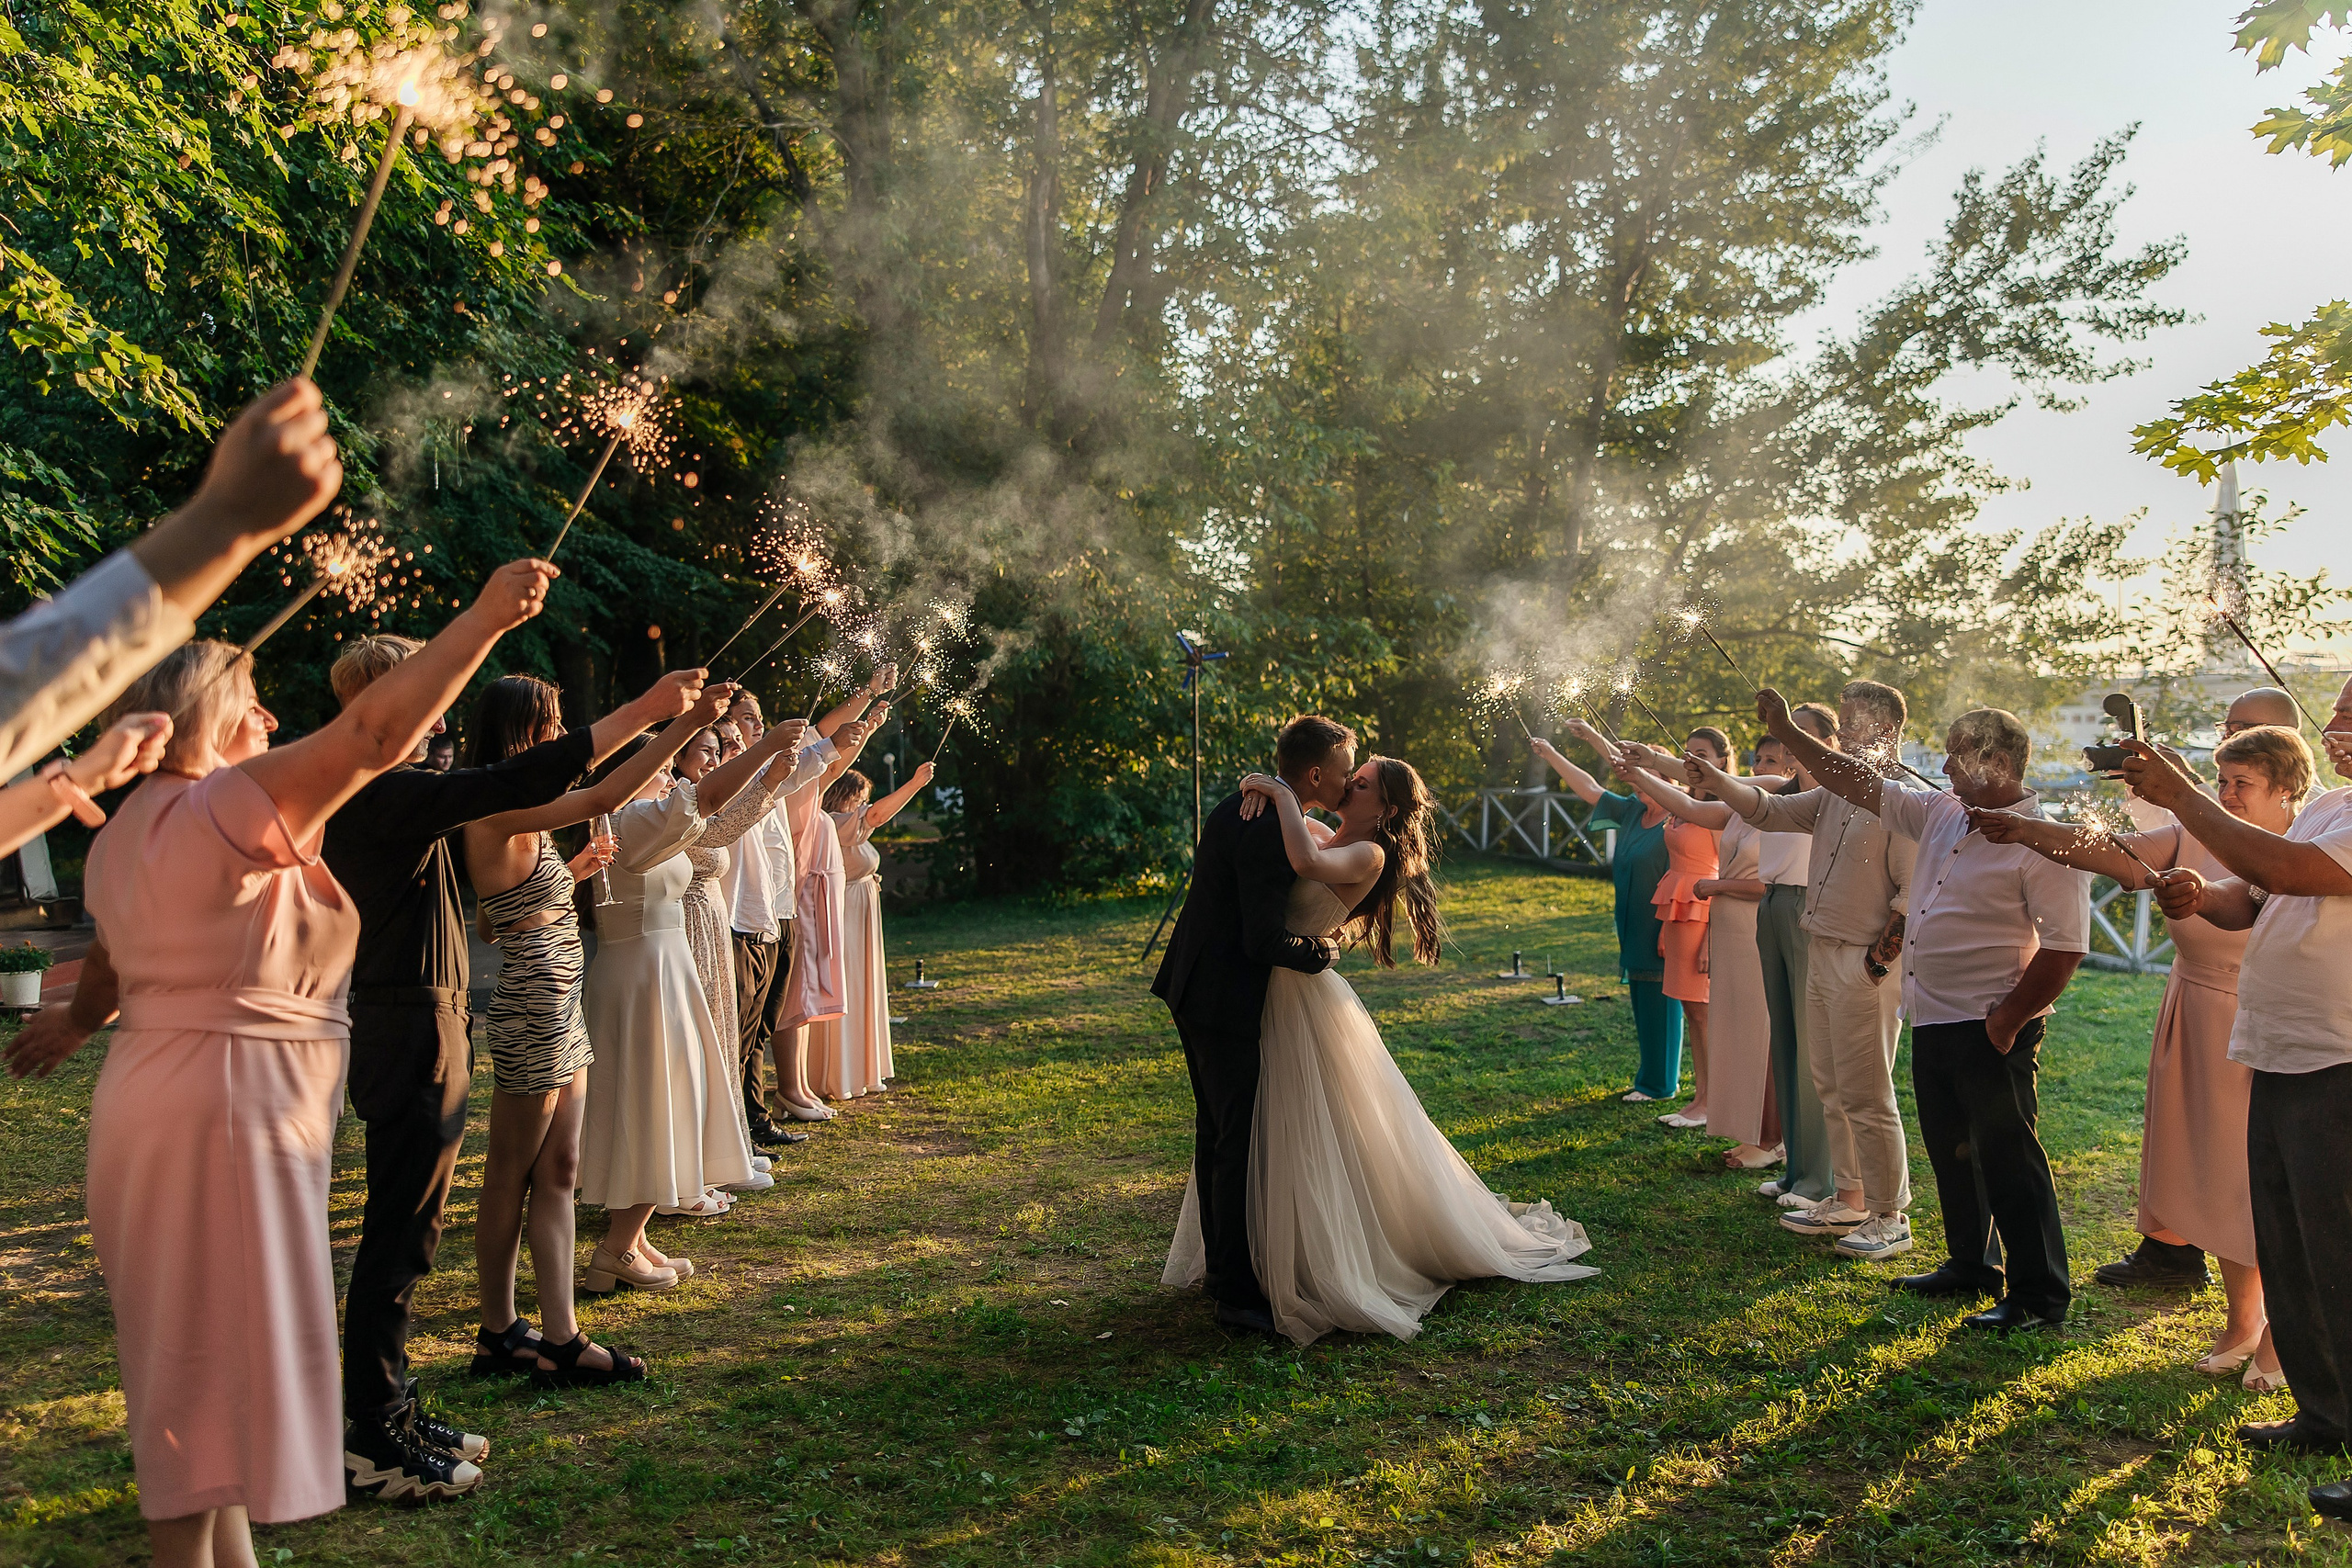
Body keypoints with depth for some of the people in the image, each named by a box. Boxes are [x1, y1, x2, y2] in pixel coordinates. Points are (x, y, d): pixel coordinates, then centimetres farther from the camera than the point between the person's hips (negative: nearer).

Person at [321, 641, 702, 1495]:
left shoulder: (362, 791, 13)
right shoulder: (386, 793, -18)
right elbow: (508, 786, -29)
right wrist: (642, 711, -29)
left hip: (404, 1022, 10)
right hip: (412, 1030, -10)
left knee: (401, 1232, 16)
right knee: (400, 1237, -4)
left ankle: (387, 1408, 25)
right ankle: (370, 1440, 5)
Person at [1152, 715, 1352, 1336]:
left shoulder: (1242, 805, 7)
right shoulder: (1270, 833, -24)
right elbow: (1264, 942, -26)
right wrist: (1319, 952, -9)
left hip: (1193, 988, 10)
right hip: (1226, 1002, -10)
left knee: (1215, 1129, 19)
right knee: (1240, 1141, -3)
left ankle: (1219, 1266, 32)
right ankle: (1237, 1294, 5)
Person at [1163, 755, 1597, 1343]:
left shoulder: (1367, 854, -16)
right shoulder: (1322, 836, 8)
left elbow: (1306, 861, -36)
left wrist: (1283, 796, -25)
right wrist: (1264, 792, 3)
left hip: (1309, 1004, -8)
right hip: (1276, 999, 9)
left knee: (1328, 1143, 3)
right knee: (1275, 1137, 20)